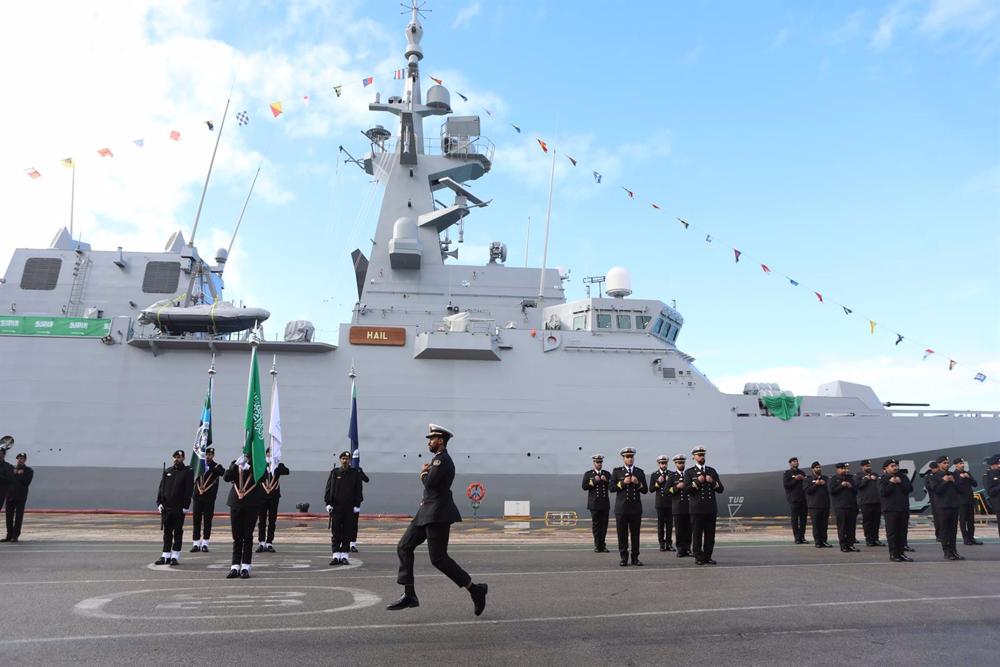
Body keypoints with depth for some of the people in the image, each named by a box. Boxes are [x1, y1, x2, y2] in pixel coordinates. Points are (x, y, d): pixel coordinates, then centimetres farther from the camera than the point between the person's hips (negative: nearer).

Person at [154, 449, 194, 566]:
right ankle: (166, 556, 14)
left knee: (178, 532, 3)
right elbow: (161, 487, 11)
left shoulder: (188, 472, -2)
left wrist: (185, 506, -12)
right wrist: (159, 502, 1)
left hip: (179, 508, -4)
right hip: (166, 507, 4)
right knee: (167, 532, 8)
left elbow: (189, 490, -6)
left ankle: (175, 556, 9)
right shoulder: (167, 471, 11)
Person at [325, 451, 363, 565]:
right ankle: (336, 555, 4)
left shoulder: (355, 473, 5)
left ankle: (345, 555, 9)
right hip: (336, 507, 0)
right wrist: (328, 503, -2)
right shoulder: (334, 472, 6)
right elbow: (329, 488, 6)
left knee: (347, 533, 3)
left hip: (349, 508, 0)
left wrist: (357, 505, -2)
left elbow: (358, 490, 5)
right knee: (335, 532, 0)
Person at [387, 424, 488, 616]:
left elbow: (429, 483, -22)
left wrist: (424, 473, -1)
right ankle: (409, 595, 7)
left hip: (438, 514, -10)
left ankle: (476, 590, 3)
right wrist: (426, 474, 0)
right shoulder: (439, 459, 19)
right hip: (427, 513, 10)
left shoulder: (442, 459, -13)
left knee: (438, 558, -8)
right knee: (404, 547, 6)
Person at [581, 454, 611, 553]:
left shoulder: (607, 474, 12)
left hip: (605, 503, 2)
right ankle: (597, 545, 5)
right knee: (596, 524, -1)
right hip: (594, 504, -2)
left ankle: (603, 545, 13)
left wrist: (606, 480, -10)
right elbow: (584, 487, -4)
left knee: (604, 524, 3)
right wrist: (594, 481, -12)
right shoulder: (588, 474, 5)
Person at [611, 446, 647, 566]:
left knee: (635, 534, 3)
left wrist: (637, 483, -10)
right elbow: (612, 488, -2)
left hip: (636, 508, 2)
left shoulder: (640, 472, 9)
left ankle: (635, 558, 11)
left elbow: (645, 490, 7)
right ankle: (624, 558, 10)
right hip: (621, 508, -1)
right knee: (622, 534, 1)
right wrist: (623, 483, -13)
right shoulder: (616, 471, 4)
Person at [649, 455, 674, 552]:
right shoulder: (654, 475, 6)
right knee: (660, 524, 1)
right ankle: (662, 544, 7)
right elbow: (651, 489, 2)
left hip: (670, 503, 1)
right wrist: (658, 482, -11)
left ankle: (669, 543, 9)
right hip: (660, 503, -1)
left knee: (669, 524, 1)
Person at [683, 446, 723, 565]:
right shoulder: (689, 472, 3)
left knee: (710, 535, 4)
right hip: (697, 509, -3)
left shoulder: (712, 471, 13)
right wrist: (697, 481, -16)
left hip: (711, 508, 3)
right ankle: (699, 558, 7)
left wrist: (712, 482, -8)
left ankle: (708, 557, 13)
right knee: (697, 534, 0)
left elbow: (720, 489, 9)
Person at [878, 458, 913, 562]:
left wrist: (900, 482, -12)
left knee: (902, 532, 7)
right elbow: (883, 492, -13)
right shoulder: (883, 479, 0)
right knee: (892, 533, -4)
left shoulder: (903, 477, 12)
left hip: (904, 509, 4)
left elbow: (910, 489, 0)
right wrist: (892, 483, -13)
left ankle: (901, 553, 15)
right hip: (890, 510, -4)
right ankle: (893, 554, 0)